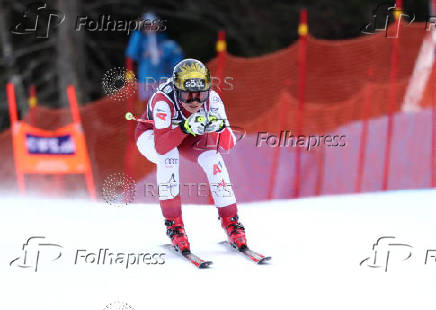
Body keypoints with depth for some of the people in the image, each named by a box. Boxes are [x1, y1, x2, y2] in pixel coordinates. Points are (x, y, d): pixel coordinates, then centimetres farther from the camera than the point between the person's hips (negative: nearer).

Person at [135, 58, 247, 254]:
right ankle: (173, 223, -24)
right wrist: (186, 127, -61)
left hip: (188, 138, 3)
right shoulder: (164, 100, -38)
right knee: (169, 156, -34)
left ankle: (230, 221, -11)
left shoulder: (212, 99, -28)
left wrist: (219, 126, -51)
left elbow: (228, 145, -30)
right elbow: (161, 147, -46)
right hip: (152, 135, -3)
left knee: (212, 157, -24)